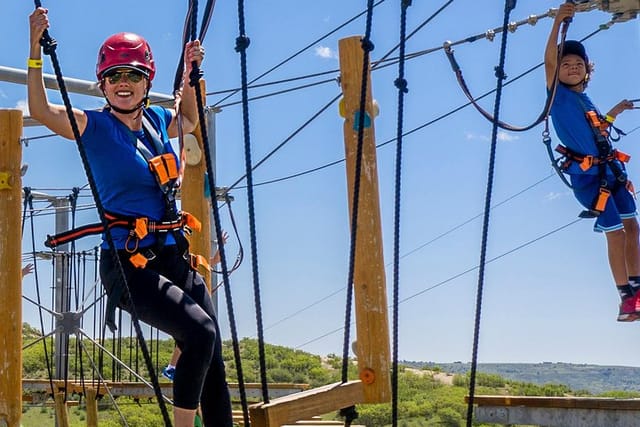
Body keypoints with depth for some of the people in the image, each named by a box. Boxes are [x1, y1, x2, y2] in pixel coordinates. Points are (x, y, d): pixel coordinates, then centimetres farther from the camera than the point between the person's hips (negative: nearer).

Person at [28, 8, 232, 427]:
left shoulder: (157, 120, 11)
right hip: (128, 263, -6)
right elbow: (41, 110, -21)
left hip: (174, 258, 6)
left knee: (212, 362, 2)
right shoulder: (95, 126, -4)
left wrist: (191, 73, 22)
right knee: (201, 332, -26)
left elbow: (191, 120, 35)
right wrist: (36, 49, -27)